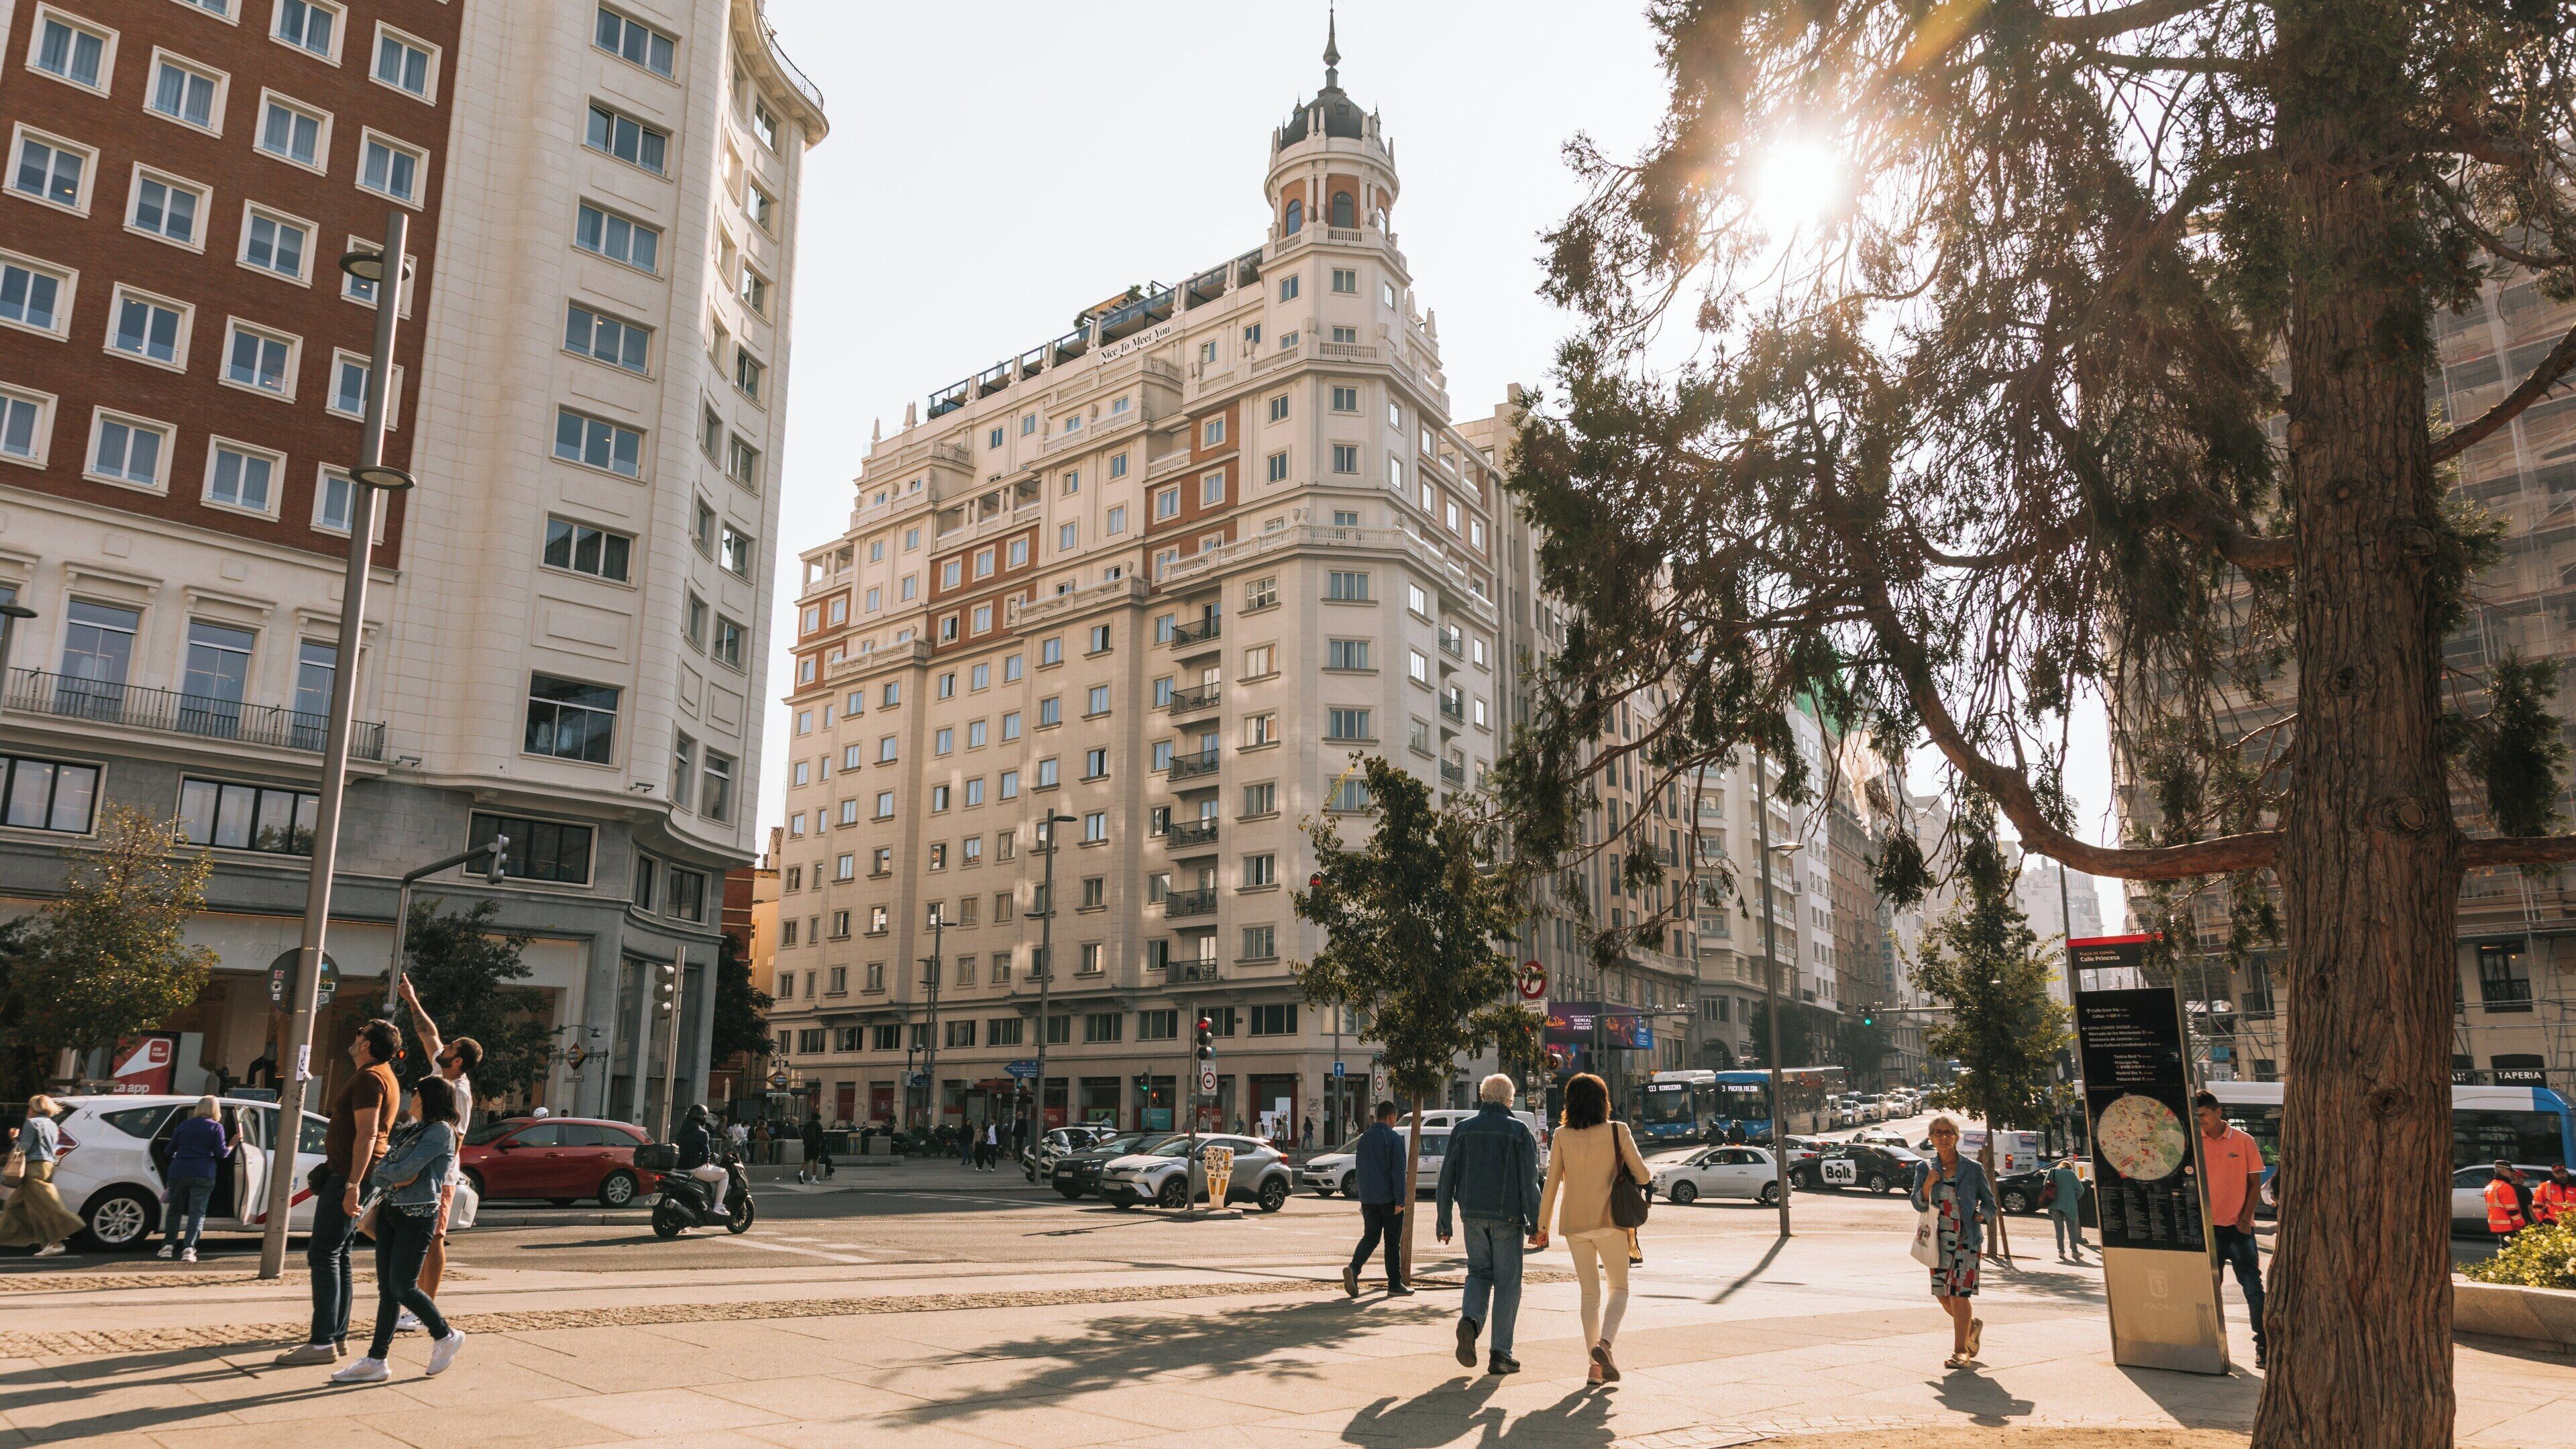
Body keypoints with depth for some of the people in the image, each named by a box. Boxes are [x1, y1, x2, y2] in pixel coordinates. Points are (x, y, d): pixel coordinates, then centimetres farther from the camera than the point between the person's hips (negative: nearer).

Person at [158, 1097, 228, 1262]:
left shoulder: (184, 1125, 13)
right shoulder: (216, 1127, 3)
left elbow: (169, 1151, 15)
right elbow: (221, 1153, -5)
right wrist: (231, 1146, 14)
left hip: (178, 1172, 3)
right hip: (203, 1174, -3)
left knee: (175, 1209, 17)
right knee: (197, 1212, -1)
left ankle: (168, 1245, 16)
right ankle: (189, 1248, -12)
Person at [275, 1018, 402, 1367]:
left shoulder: (369, 1078, -15)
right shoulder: (384, 1077, 18)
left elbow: (367, 1135, -24)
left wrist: (352, 1184, -28)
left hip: (348, 1177, -11)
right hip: (347, 1176, 11)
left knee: (323, 1255, -10)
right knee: (337, 1255, 13)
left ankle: (324, 1343, -11)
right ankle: (337, 1336, 16)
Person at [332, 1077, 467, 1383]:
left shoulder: (441, 1131, -8)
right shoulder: (414, 1129, 20)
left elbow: (406, 1170, -16)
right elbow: (378, 1174, 14)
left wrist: (382, 1168, 3)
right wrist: (394, 1178, -7)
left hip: (417, 1216, -9)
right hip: (390, 1211, 9)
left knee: (402, 1288, -7)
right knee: (387, 1290, 6)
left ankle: (446, 1337, 12)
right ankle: (376, 1361, 7)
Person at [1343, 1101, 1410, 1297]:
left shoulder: (1364, 1138, 11)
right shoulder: (1394, 1138, -10)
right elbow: (1398, 1171, -15)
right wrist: (1400, 1200, -14)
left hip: (1368, 1198, 5)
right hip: (1389, 1198, -5)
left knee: (1370, 1236, 10)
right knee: (1393, 1242, 4)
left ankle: (1353, 1268, -14)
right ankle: (1395, 1285, 10)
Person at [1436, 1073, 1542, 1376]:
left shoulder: (1463, 1129, 4)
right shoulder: (1519, 1131, -4)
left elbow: (1447, 1178, 3)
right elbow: (1529, 1182, -8)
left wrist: (1444, 1222, 9)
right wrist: (1536, 1225, -5)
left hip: (1473, 1215, 3)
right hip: (1507, 1215, -3)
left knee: (1479, 1271, 18)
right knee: (1507, 1282, 6)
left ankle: (1470, 1320, -9)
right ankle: (1499, 1354, 6)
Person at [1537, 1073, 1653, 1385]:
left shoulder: (1562, 1136, 0)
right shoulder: (1618, 1131, -4)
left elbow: (1552, 1184, 0)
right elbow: (1643, 1175, -1)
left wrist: (1542, 1226, 8)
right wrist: (1650, 1172, 23)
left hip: (1574, 1223, 2)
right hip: (1609, 1220, -2)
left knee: (1590, 1293, 11)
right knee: (1619, 1289, 11)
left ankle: (1596, 1366, 7)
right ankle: (1604, 1342, -14)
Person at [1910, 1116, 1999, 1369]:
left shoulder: (1973, 1168, 1)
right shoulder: (1924, 1168, 6)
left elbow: (1989, 1203, 9)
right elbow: (1918, 1205, 2)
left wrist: (1980, 1216, -11)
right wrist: (1928, 1184, -15)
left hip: (1965, 1238, -3)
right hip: (1938, 1238, 3)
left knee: (1958, 1295, -9)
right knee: (1942, 1294, 8)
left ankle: (1961, 1351, 2)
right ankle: (1972, 1326, 37)